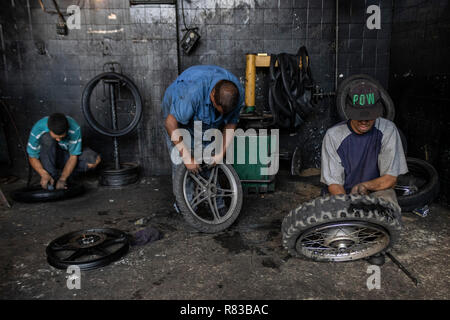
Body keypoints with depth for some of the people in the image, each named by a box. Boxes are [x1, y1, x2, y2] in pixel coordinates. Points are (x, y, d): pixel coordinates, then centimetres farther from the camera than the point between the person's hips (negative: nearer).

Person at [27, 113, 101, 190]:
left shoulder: (74, 129, -29)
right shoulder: (38, 129, -27)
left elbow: (73, 156, -22)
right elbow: (32, 157, -17)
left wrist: (62, 179, -32)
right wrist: (43, 174, -34)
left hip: (66, 155, 1)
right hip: (47, 158, -1)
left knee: (95, 160, -26)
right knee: (47, 138, -34)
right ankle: (52, 177, -21)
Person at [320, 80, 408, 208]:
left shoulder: (387, 130, -10)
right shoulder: (333, 135, -12)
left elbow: (390, 179, -6)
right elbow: (333, 183, -11)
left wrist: (362, 186, -21)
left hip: (377, 191, 1)